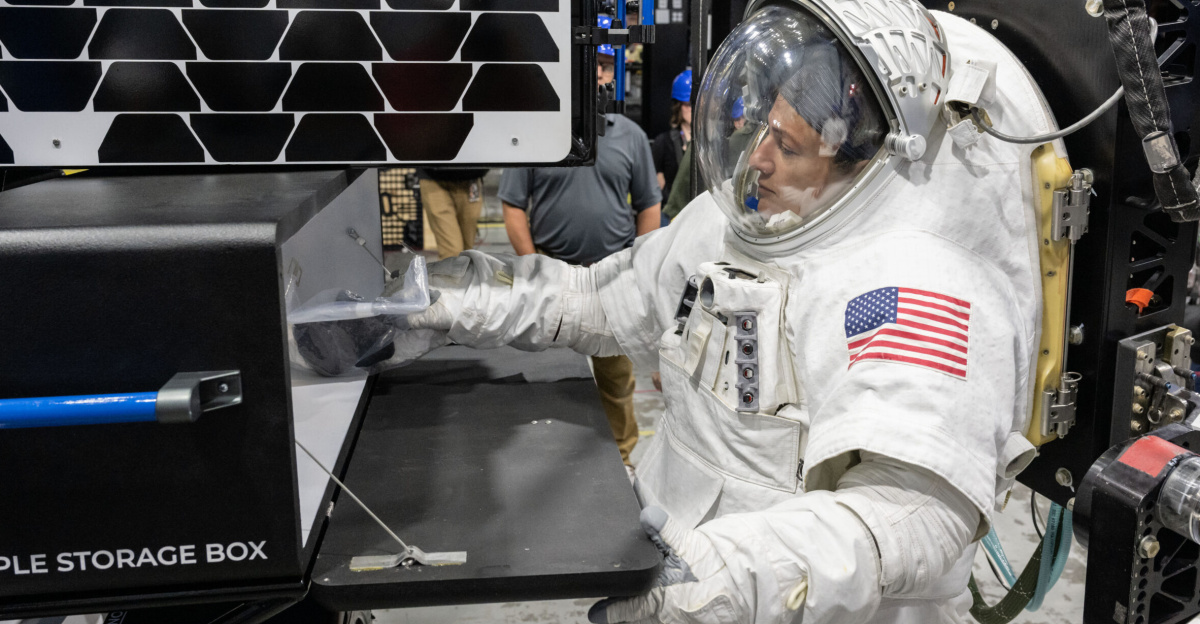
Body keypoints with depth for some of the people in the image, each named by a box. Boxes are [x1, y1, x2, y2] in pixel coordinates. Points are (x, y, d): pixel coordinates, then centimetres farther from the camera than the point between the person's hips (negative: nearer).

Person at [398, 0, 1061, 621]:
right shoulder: (725, 221, 5)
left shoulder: (918, 285, -22)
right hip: (672, 559, 6)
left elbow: (919, 506, -33)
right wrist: (447, 295, 8)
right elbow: (594, 298, 16)